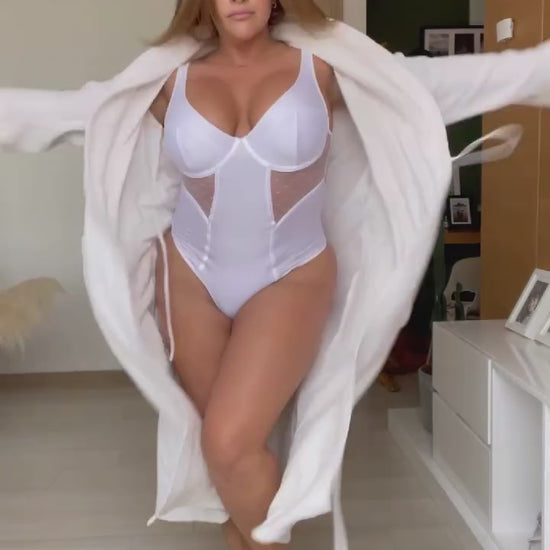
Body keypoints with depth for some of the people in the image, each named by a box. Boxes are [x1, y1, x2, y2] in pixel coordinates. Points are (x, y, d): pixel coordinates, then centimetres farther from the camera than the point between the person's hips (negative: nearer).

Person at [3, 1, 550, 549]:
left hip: (290, 281, -2)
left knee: (230, 442, -14)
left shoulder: (324, 67, -2)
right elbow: (67, 109, 7)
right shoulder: (171, 79, 1)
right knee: (220, 442, 11)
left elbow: (443, 79, -1)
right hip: (192, 281, 3)